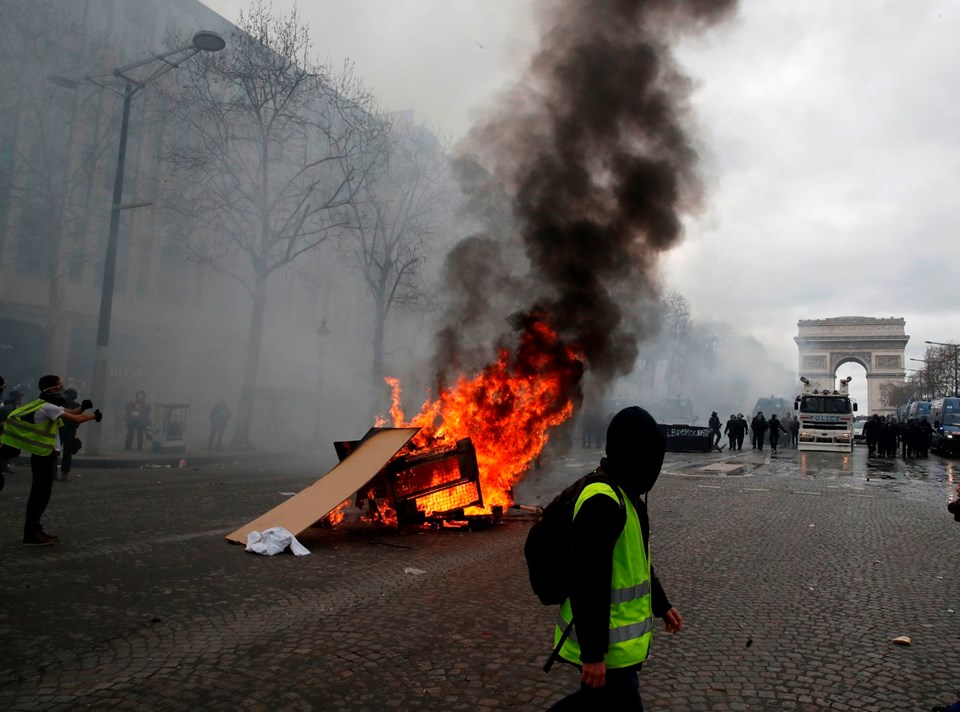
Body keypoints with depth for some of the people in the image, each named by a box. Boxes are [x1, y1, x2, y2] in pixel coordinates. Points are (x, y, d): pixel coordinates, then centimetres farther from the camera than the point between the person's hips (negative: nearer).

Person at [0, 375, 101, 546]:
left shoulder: (47, 405, 13)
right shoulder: (48, 407, -18)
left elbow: (69, 413, 18)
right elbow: (75, 419, -21)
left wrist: (82, 407, -1)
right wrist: (93, 415, -5)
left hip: (45, 455, 10)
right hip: (45, 456, -10)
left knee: (42, 495, 15)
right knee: (39, 495, -7)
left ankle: (35, 530, 22)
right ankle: (31, 535, -3)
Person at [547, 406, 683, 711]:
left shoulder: (625, 497, 9)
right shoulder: (602, 503, -26)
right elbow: (588, 584, -28)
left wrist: (661, 605, 25)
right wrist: (592, 653, -25)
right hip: (606, 646, -10)